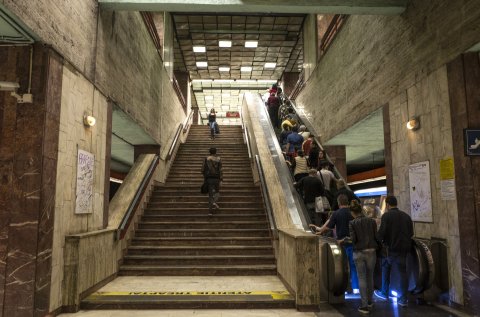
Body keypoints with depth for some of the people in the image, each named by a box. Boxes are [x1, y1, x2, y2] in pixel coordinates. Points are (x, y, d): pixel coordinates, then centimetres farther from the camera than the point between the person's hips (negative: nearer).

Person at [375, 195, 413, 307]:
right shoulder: (406, 216, 7)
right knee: (402, 272, 8)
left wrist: (379, 240, 1)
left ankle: (384, 293, 26)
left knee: (385, 269, 15)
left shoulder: (386, 215, -12)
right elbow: (411, 233, 11)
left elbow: (381, 232, -17)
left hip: (391, 247, -4)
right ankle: (403, 299, 10)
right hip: (404, 248, 4)